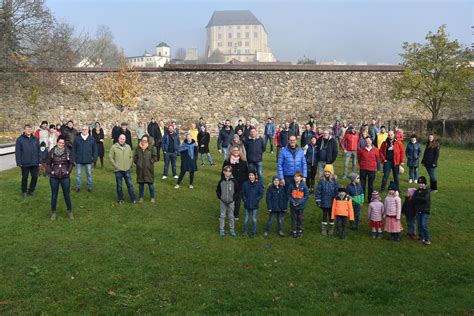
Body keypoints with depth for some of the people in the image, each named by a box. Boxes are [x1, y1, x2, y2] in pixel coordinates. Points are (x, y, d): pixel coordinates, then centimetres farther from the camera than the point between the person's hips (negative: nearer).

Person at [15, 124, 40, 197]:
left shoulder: (35, 139, 9)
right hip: (25, 163, -3)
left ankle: (31, 191, 22)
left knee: (35, 177, 6)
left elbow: (38, 151, 11)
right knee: (25, 178, 9)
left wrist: (39, 161, 6)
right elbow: (17, 152, -5)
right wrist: (19, 162, -10)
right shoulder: (20, 139, -3)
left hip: (35, 163, 3)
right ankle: (24, 191, 23)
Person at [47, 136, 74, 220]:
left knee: (67, 194, 7)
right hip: (54, 177, 0)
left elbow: (71, 163, 4)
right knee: (54, 195, 9)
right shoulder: (52, 152, -2)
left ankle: (70, 211, 20)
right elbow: (48, 163, 6)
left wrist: (68, 171, -7)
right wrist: (50, 171, -7)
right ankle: (53, 212, 21)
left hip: (65, 177, 0)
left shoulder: (68, 152, -3)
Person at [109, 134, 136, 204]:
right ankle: (121, 199, 16)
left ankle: (133, 199, 9)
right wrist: (115, 166, -9)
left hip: (127, 170, 2)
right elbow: (110, 157, -3)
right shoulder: (114, 147, -2)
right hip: (118, 170, -2)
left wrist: (129, 164, 2)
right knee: (119, 185, 5)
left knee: (130, 184, 3)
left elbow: (131, 156, 14)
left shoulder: (128, 147, 8)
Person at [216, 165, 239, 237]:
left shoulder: (234, 181, -7)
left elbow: (238, 191, 0)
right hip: (223, 201, 1)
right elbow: (218, 190, 9)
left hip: (231, 202, -1)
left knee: (231, 216, 8)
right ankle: (221, 230, 18)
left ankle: (232, 230, 21)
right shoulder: (221, 181, -4)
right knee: (222, 215, 8)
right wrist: (220, 197, -1)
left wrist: (234, 198, -6)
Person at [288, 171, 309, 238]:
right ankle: (294, 231, 20)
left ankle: (300, 231, 28)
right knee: (294, 219, 9)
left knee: (300, 219, 12)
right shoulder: (291, 185, -8)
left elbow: (307, 195, -5)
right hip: (293, 206, 0)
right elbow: (288, 194, 0)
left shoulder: (304, 185, -10)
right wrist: (292, 201, -14)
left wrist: (300, 202, -15)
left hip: (301, 206, 0)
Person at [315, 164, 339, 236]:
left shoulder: (334, 181, -8)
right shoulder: (321, 180, -7)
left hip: (332, 203, 0)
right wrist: (318, 200, -4)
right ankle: (323, 229, 24)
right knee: (324, 215, 12)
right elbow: (318, 191, -3)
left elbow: (336, 191, -2)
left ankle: (331, 229, 30)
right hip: (324, 202, 0)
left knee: (331, 215, 14)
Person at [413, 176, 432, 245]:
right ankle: (421, 238, 18)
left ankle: (428, 239, -3)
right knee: (419, 225, 8)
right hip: (418, 211, 5)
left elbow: (425, 199, -21)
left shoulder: (427, 191, -6)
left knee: (424, 225, -11)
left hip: (425, 211, -5)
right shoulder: (417, 191, 9)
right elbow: (414, 199, 0)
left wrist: (417, 198, -13)